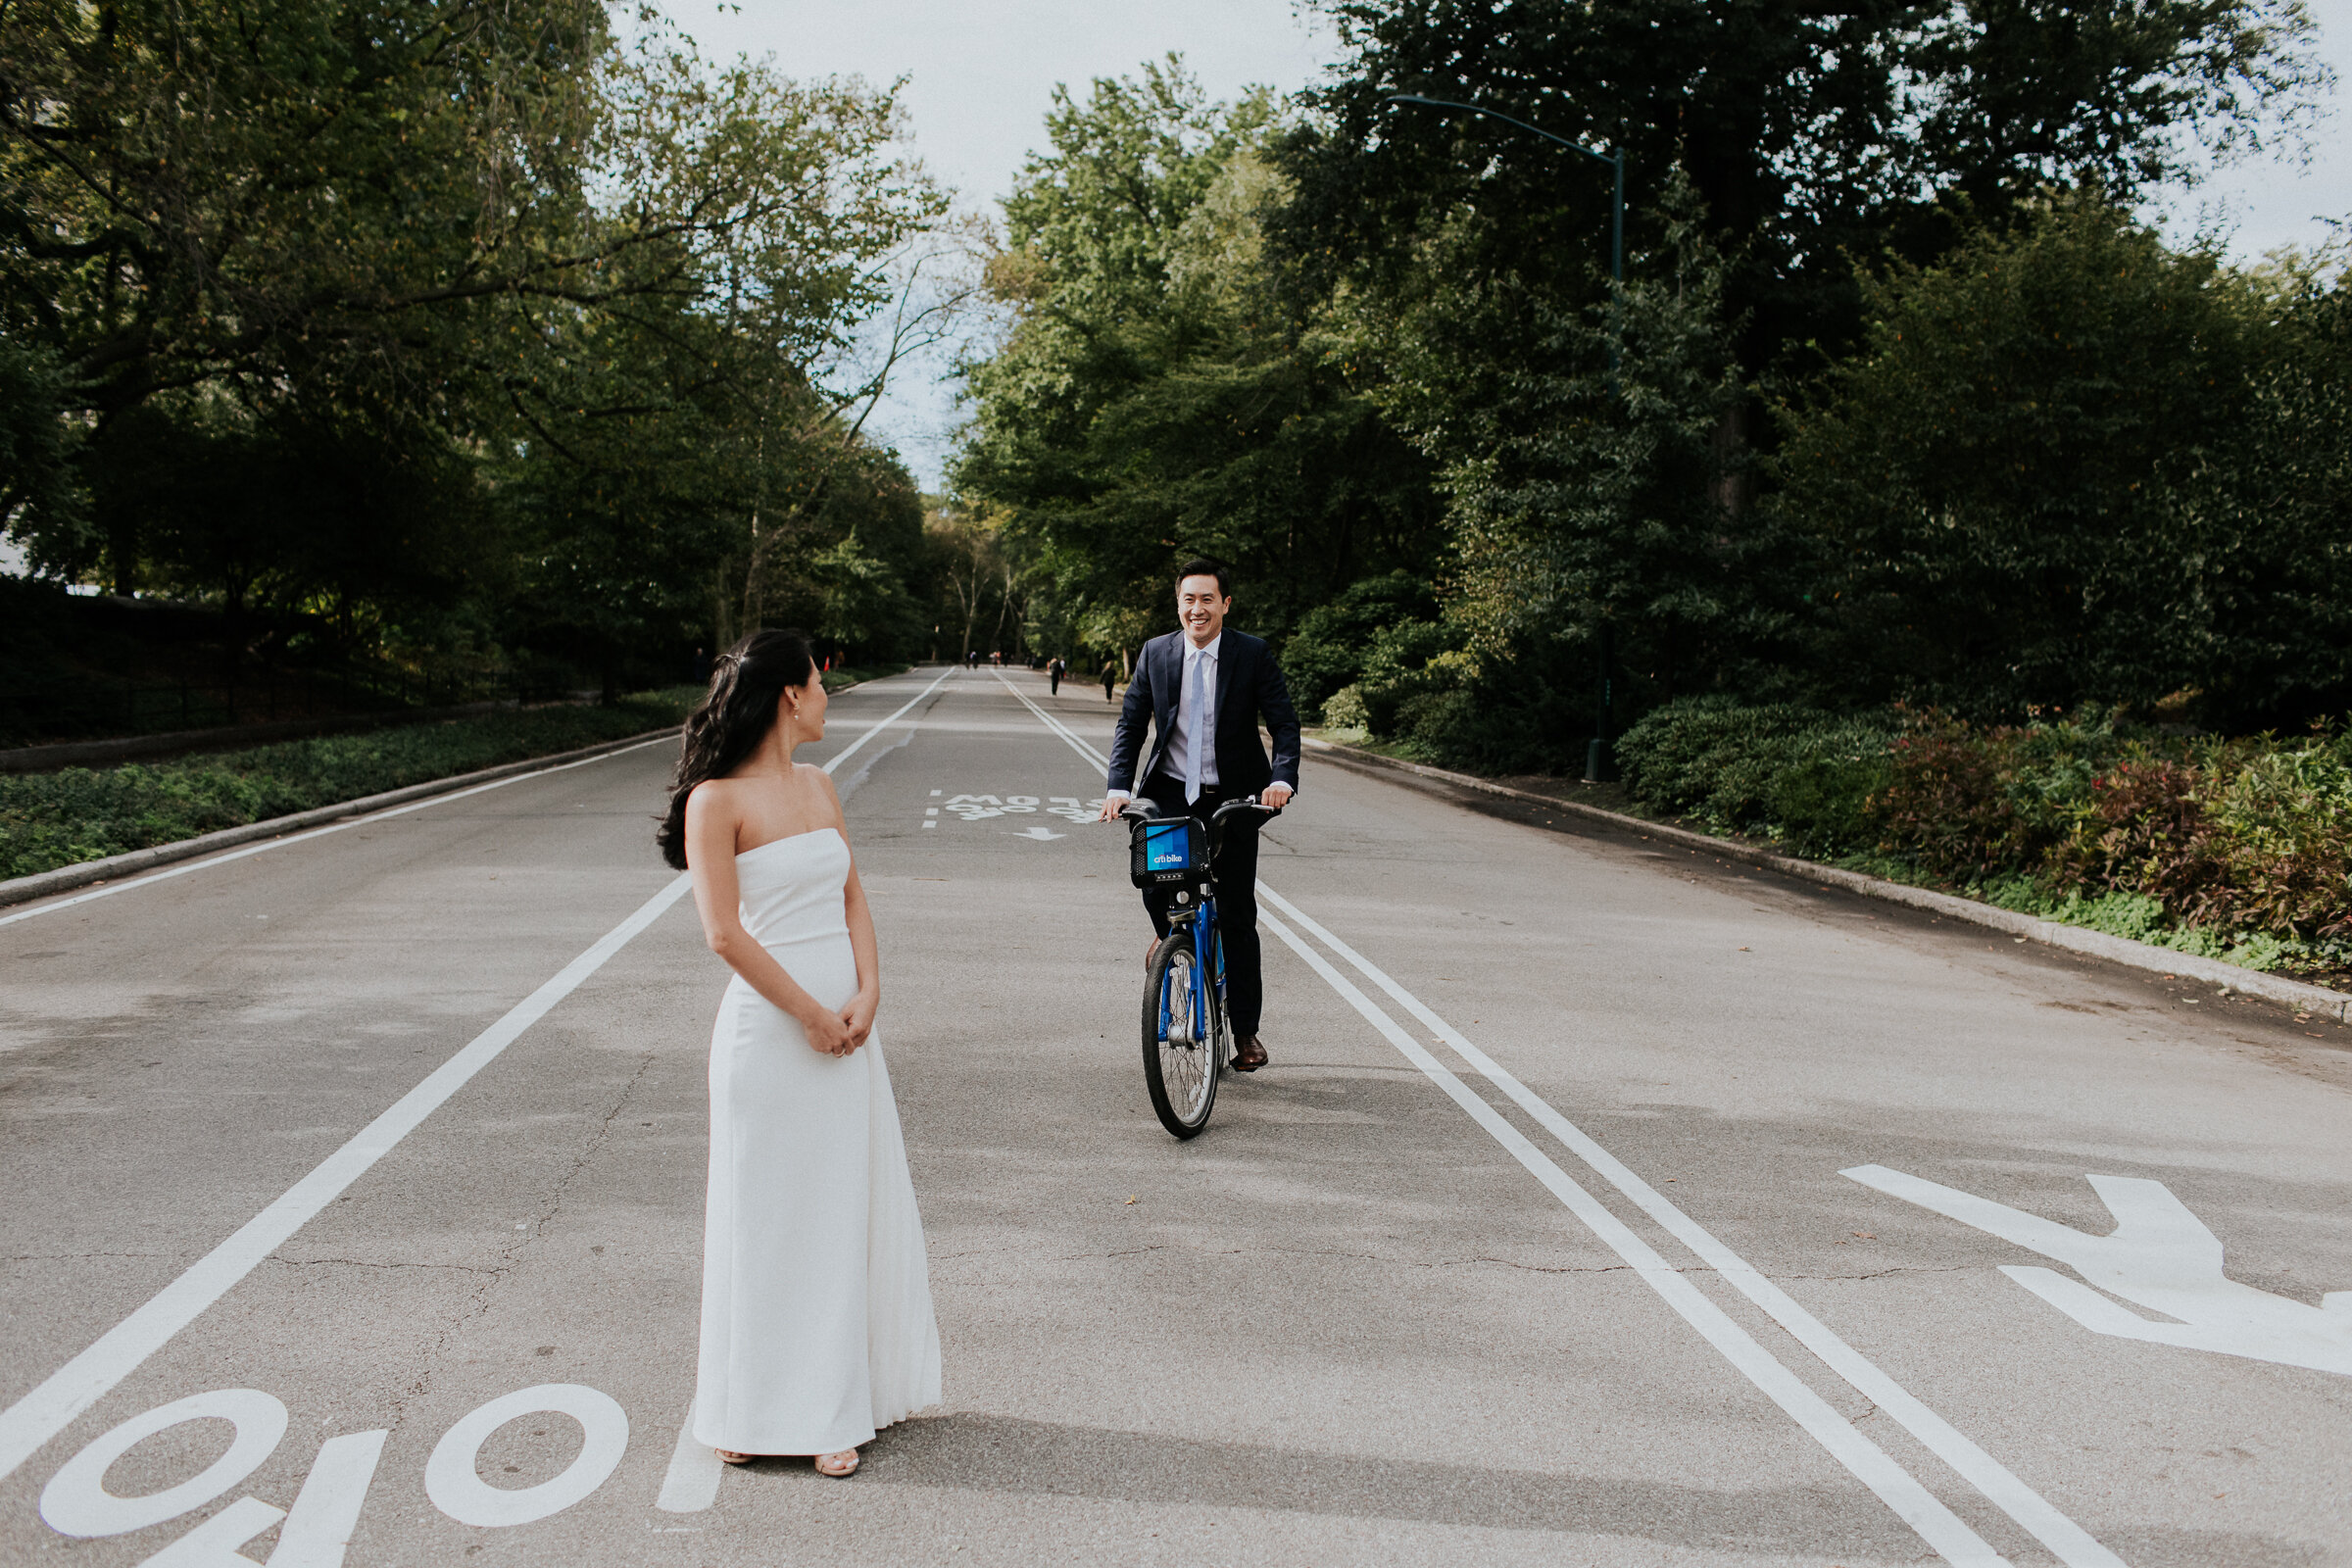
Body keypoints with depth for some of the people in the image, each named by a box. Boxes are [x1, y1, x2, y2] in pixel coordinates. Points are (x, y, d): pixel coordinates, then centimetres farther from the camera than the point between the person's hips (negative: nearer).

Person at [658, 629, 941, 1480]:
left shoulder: (818, 785, 11)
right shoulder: (716, 800, -10)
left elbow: (852, 899, 10)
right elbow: (723, 932, -15)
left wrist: (867, 996, -5)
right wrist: (812, 1016, -14)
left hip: (846, 1024, 7)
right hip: (768, 1029, -6)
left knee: (847, 1209, 11)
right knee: (767, 1216, 4)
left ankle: (835, 1405, 24)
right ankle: (752, 1409, 21)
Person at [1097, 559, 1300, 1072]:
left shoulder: (1253, 654, -4)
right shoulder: (1155, 653, 2)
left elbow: (1284, 723, -7)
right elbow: (1130, 724, 2)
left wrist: (1282, 779, -25)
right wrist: (1119, 787, -12)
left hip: (1232, 797, -1)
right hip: (1170, 792, 1)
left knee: (1237, 914, 2)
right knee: (1155, 886, -20)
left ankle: (1245, 1030, 14)